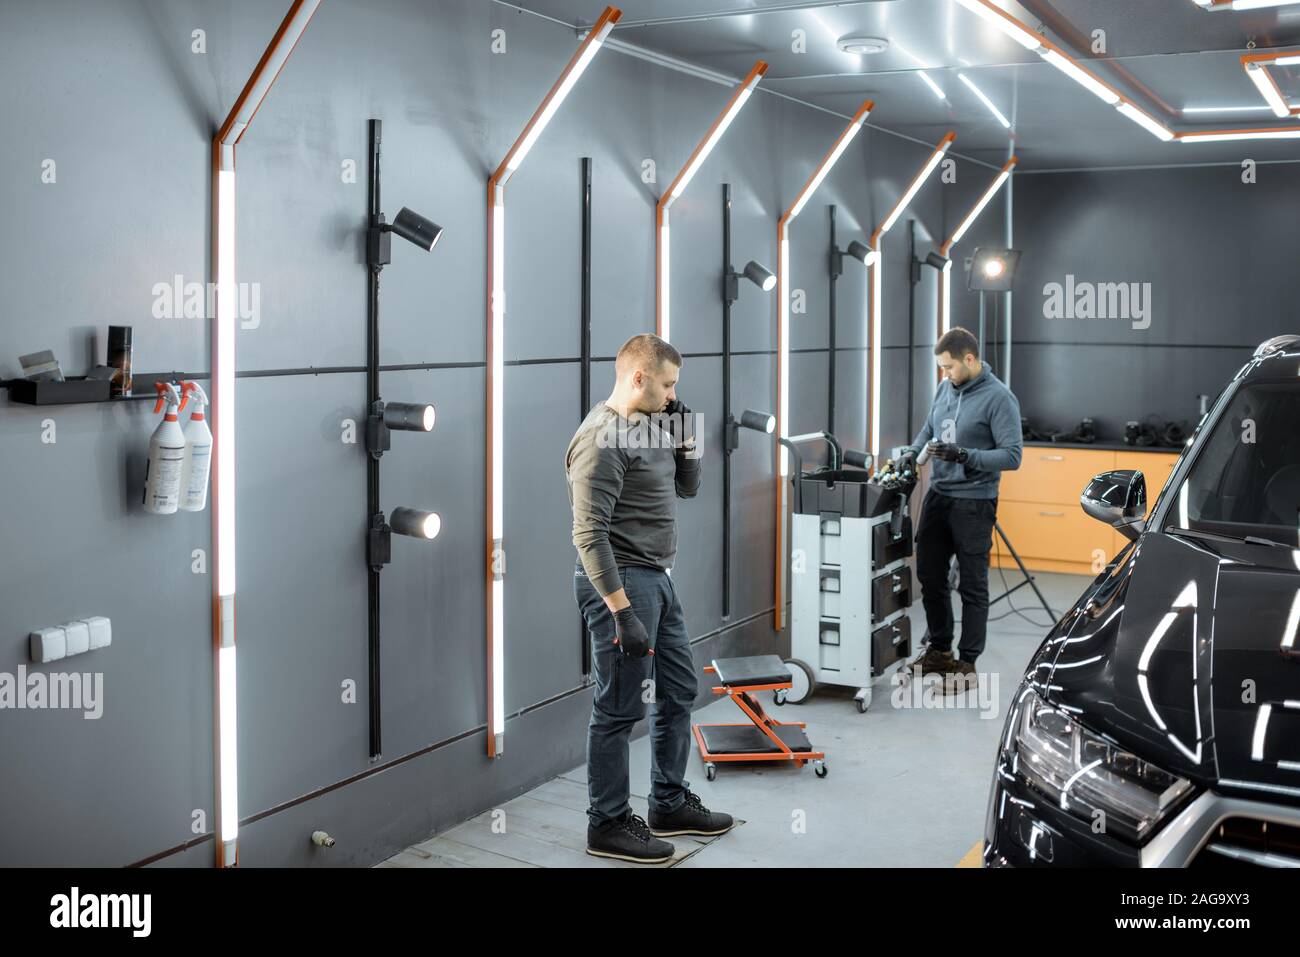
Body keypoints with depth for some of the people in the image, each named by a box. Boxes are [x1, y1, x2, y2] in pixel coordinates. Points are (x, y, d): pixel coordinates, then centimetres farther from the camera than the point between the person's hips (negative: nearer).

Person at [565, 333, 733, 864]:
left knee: (679, 692, 17)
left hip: (657, 580, 10)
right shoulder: (602, 438, -18)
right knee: (619, 710, -1)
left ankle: (669, 805, 31)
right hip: (620, 582, -10)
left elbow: (687, 488, 23)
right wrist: (622, 612, -24)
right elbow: (590, 535, -22)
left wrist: (685, 439, 5)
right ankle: (608, 825, 13)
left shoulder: (650, 426, 12)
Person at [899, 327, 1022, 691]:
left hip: (973, 503, -7)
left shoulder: (998, 398, -14)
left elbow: (1011, 455, -17)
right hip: (938, 496, 7)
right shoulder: (945, 388, 7)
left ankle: (967, 664, 10)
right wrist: (912, 453, 1)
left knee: (972, 586, 1)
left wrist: (965, 456, -26)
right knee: (930, 578, 13)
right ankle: (940, 650, 28)